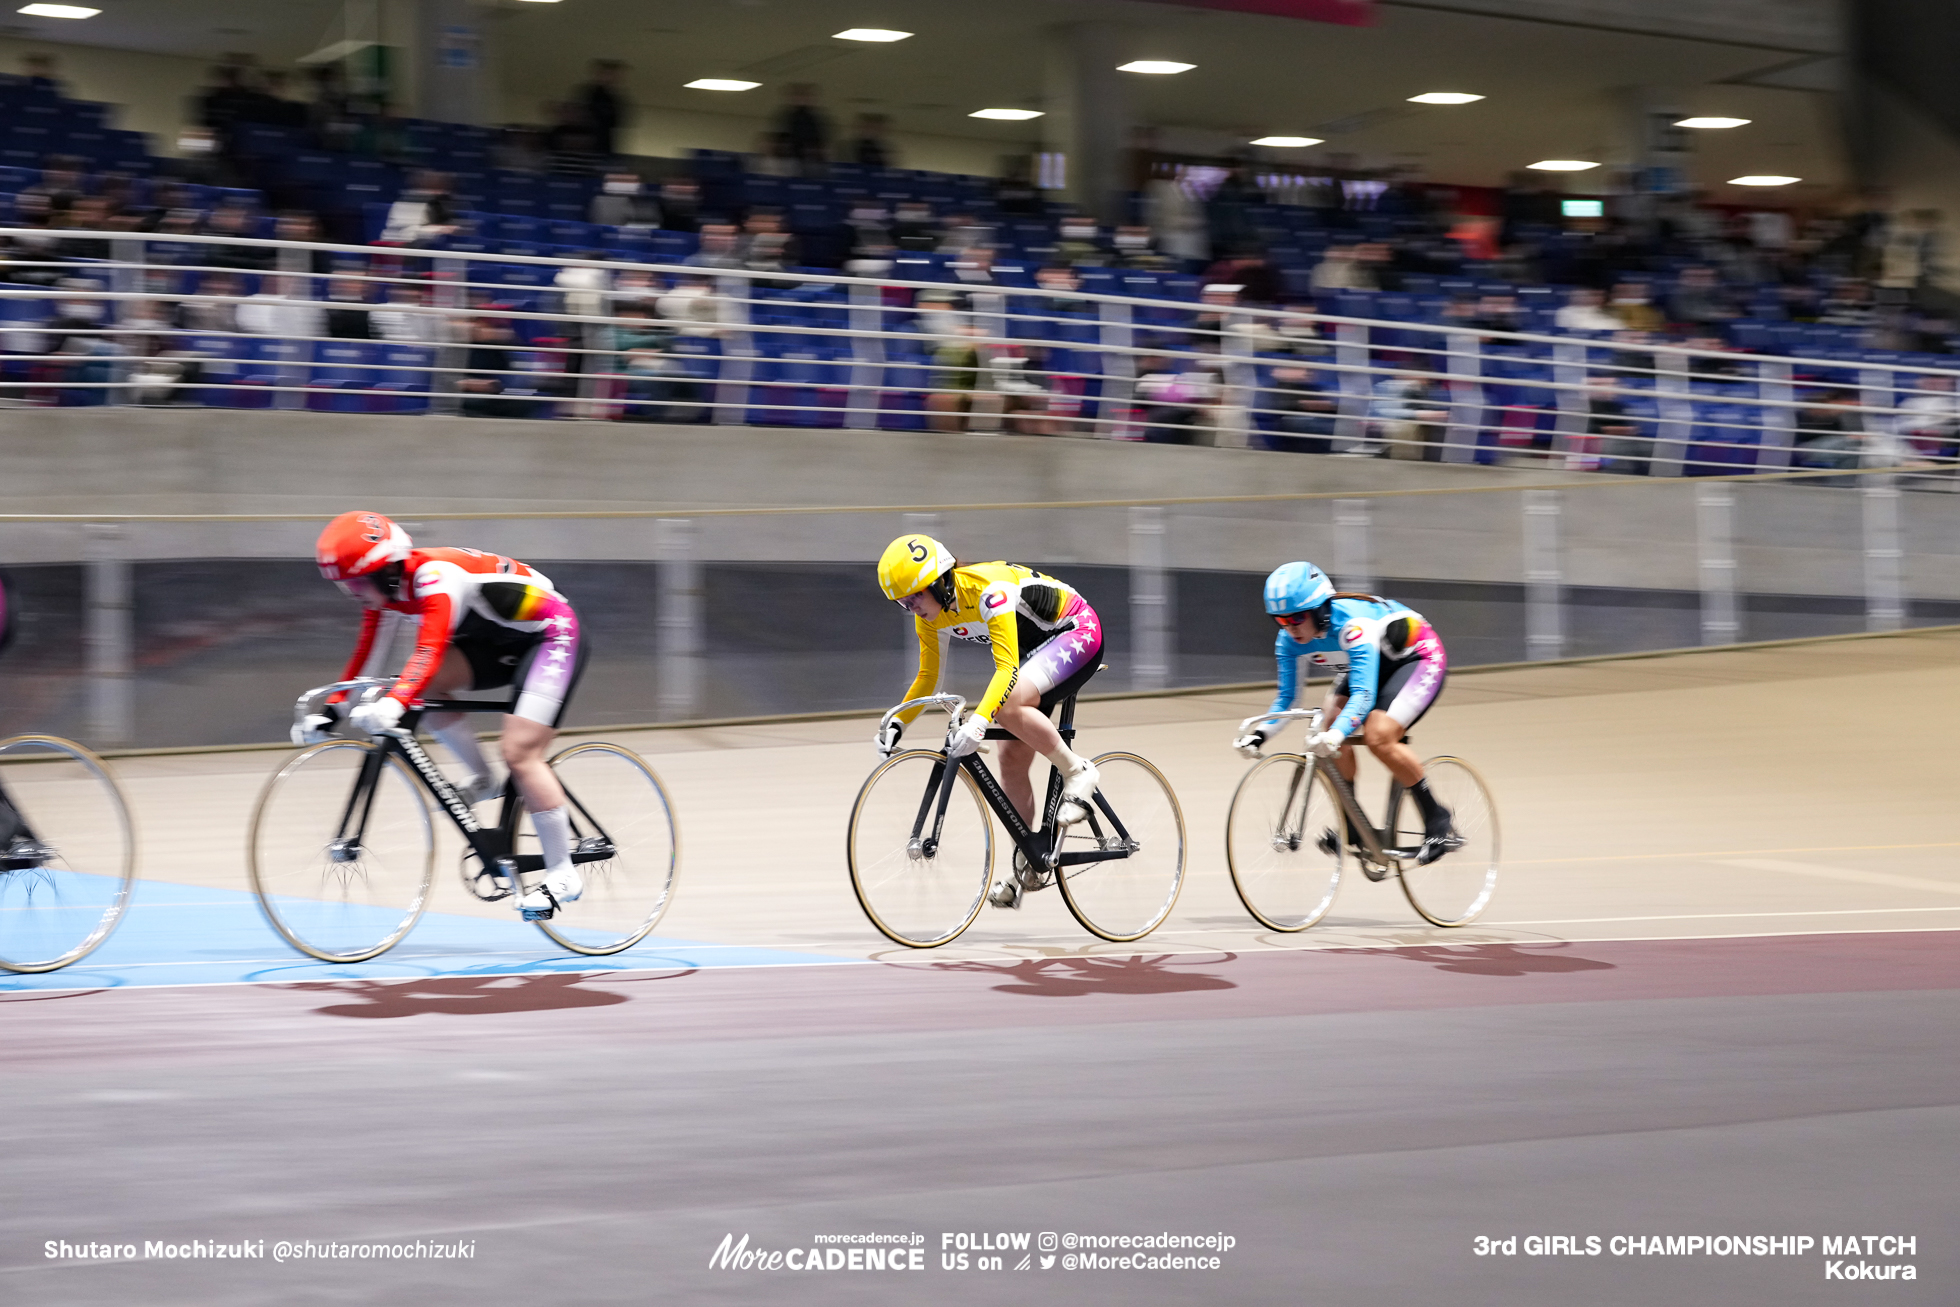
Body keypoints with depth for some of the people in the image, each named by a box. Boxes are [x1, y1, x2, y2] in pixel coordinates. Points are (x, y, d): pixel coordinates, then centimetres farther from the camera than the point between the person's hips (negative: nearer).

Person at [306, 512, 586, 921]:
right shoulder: (387, 589, -5)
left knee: (519, 752, -18)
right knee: (427, 685, -12)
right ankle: (482, 780, 4)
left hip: (551, 636, -9)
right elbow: (366, 655, 2)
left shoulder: (435, 577, -30)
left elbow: (430, 650, -43)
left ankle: (563, 875, -11)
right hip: (499, 640, 9)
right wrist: (332, 710, -4)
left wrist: (393, 704, -55)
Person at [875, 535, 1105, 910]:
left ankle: (1076, 771, -13)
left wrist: (977, 722, -50)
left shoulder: (988, 590, -33)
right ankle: (1024, 867, 13)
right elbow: (928, 678, 4)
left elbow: (1007, 669, -39)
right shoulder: (931, 616, -7)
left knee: (1009, 706, -33)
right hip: (1037, 646, 9)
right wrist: (896, 724, -10)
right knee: (1012, 759, 3)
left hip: (1077, 631, -9)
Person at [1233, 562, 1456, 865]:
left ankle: (1436, 818, -10)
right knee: (1329, 724, -15)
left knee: (1378, 737, -27)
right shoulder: (1289, 641, -15)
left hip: (1419, 657, -8)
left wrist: (1336, 733, -61)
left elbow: (1364, 693, -46)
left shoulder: (1352, 624, -37)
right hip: (1375, 665, 8)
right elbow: (1286, 695, -9)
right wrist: (1260, 734, -26)